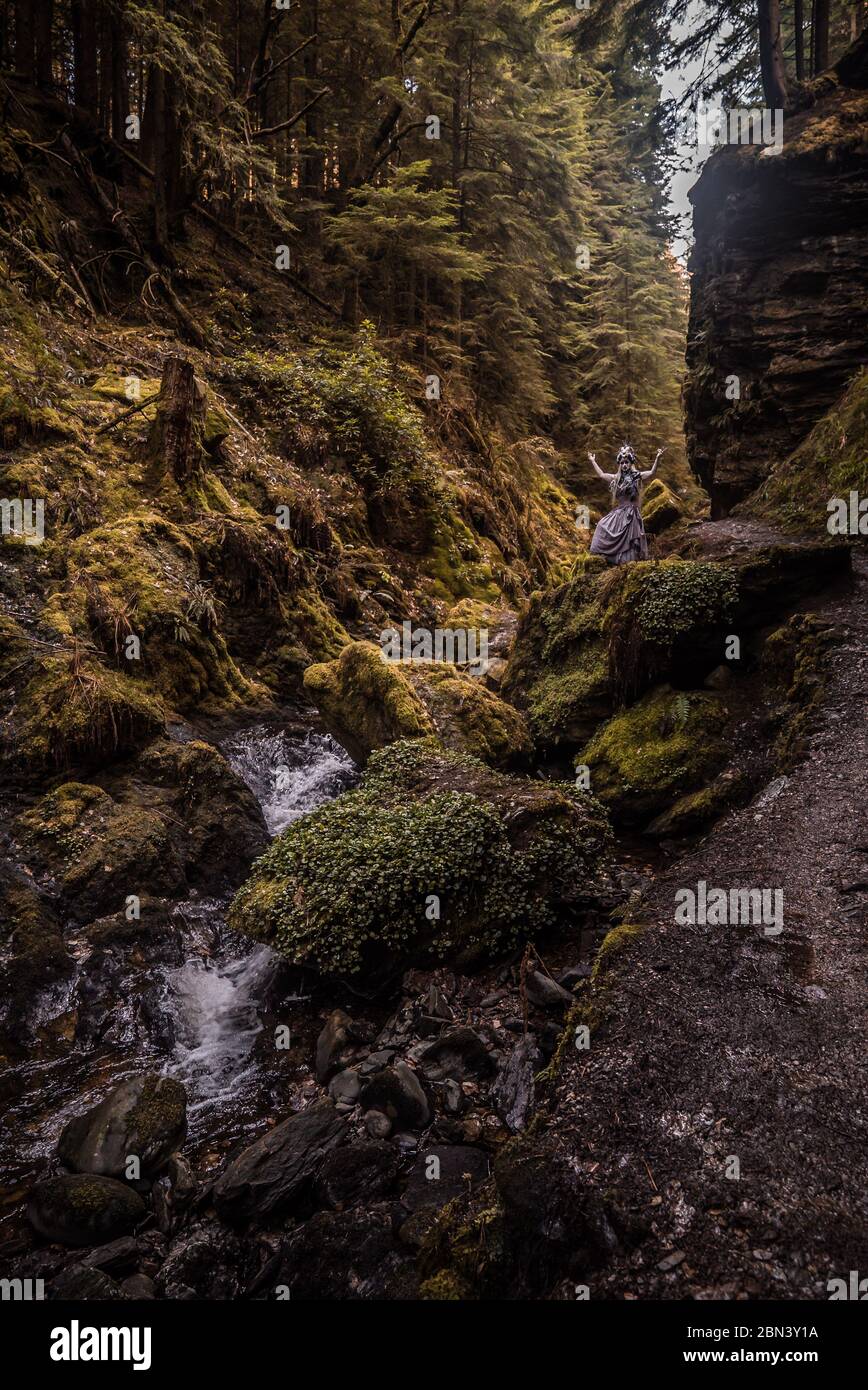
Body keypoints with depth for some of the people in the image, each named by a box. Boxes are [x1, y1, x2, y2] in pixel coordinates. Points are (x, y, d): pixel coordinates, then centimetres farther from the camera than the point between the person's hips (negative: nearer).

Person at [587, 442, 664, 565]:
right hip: (618, 511, 7)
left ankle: (630, 558, -7)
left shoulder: (637, 476, -5)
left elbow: (652, 473, -18)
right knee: (603, 526, 1)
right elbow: (601, 475, 22)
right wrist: (593, 461, 26)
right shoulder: (617, 478, 12)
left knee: (629, 534, -10)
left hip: (630, 511, -7)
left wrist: (658, 458, -30)